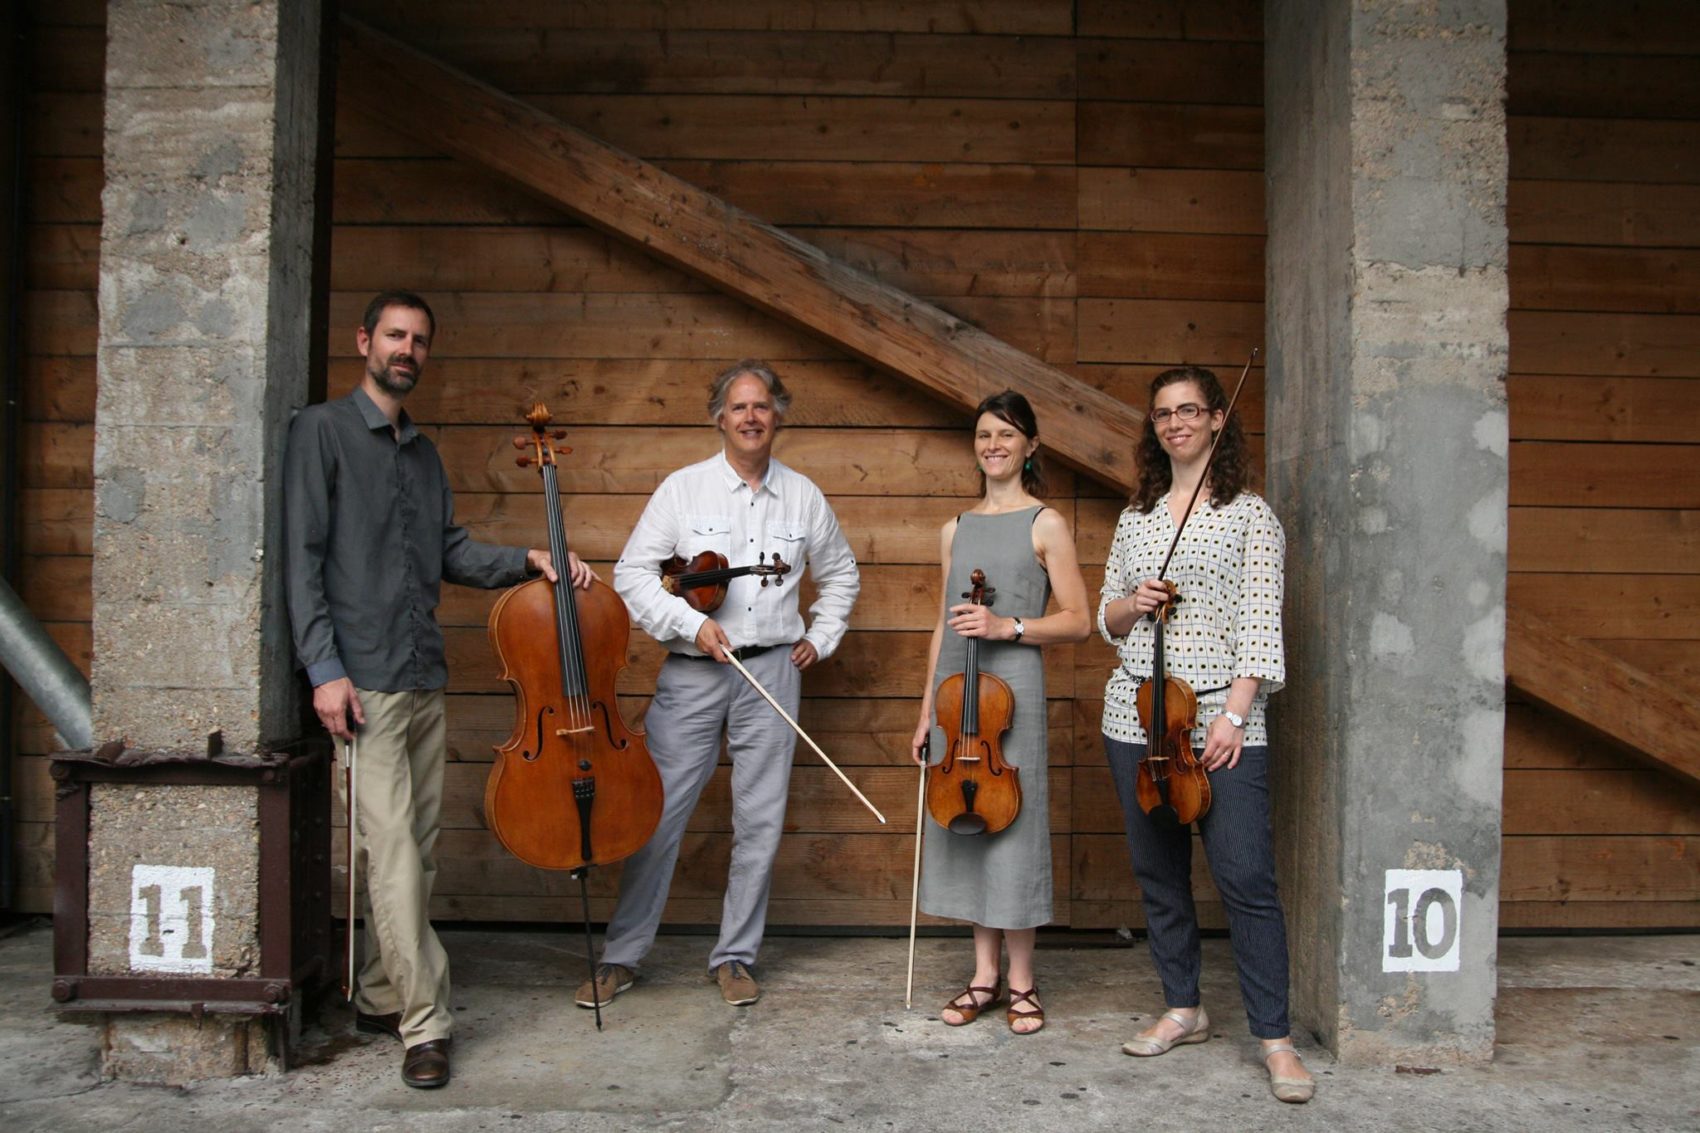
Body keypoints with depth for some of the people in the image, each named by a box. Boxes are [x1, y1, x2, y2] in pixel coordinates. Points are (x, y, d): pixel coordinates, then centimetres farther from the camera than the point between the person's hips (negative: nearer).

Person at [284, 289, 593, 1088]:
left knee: (413, 850, 10)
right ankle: (425, 1024, -3)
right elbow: (302, 556, -9)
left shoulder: (423, 452, 19)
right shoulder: (323, 430, -2)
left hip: (425, 677, 7)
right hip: (364, 678, -7)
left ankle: (381, 999, 22)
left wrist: (528, 560, 4)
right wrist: (324, 668, -15)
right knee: (394, 855, -9)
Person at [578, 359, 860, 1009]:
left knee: (760, 821, 5)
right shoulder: (683, 488, 2)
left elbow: (840, 574, 23)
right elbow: (632, 572, -2)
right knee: (657, 814, 0)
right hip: (692, 673, -2)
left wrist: (821, 639, 13)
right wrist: (692, 622, -12)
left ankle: (735, 956, 20)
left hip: (771, 670, 2)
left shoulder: (803, 496, 9)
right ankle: (622, 955, 15)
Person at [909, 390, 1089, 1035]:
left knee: (1012, 827, -2)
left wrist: (1008, 626, -17)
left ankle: (1021, 983, 12)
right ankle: (985, 976, 19)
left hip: (1012, 689, -5)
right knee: (964, 825, 7)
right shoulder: (955, 530, 15)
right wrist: (926, 710, 14)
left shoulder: (1045, 524, 0)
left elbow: (1078, 621, -3)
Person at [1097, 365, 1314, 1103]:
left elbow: (1259, 625, -6)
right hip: (1138, 716, 5)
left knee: (1247, 879, -8)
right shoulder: (1135, 518, 13)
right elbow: (1106, 621, 17)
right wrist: (1131, 604, -6)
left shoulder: (1250, 516, 1)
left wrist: (1234, 713, -15)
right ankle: (1183, 1009, 26)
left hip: (1221, 719, -4)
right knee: (1158, 872, 11)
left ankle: (1275, 1039, 3)